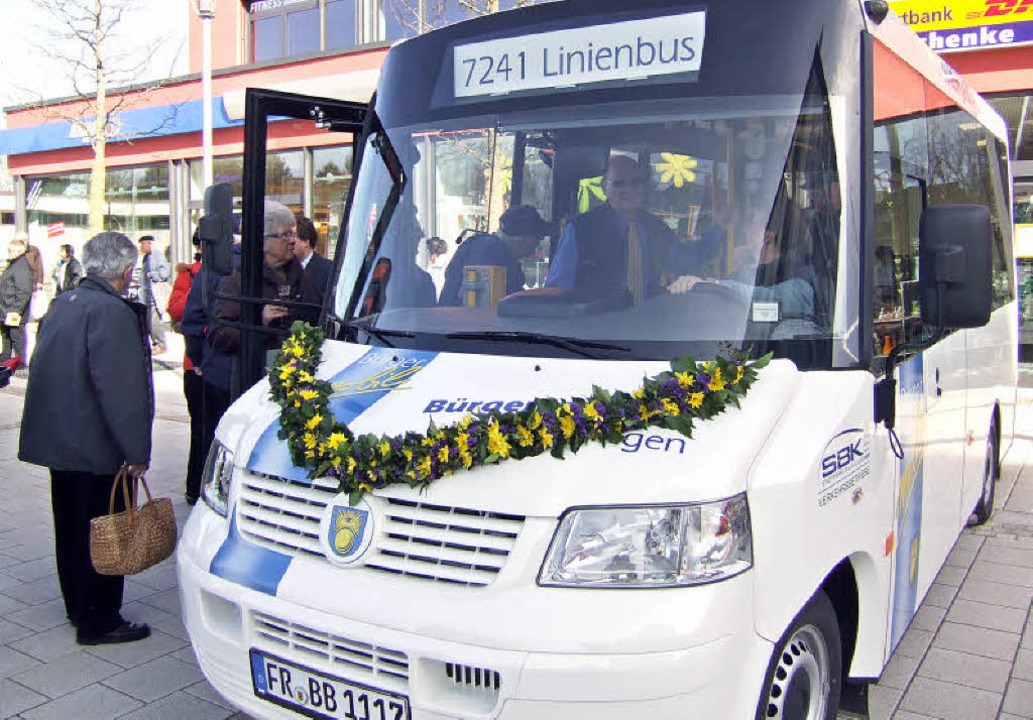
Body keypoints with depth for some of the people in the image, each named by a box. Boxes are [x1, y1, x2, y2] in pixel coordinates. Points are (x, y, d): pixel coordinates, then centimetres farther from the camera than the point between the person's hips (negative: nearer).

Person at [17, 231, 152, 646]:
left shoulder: (63, 303, 8)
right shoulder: (112, 312, -20)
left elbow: (44, 369, 18)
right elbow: (122, 390, -23)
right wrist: (136, 451, -19)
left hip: (57, 438, 9)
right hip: (94, 446, -9)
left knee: (71, 528, 19)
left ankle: (78, 607, 35)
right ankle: (98, 622, 13)